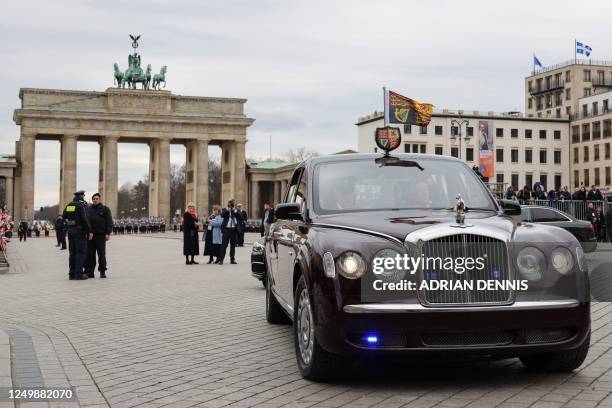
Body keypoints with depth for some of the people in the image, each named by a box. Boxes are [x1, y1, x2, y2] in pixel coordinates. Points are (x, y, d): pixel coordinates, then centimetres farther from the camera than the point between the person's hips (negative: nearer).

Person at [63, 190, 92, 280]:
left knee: (73, 252, 11)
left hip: (70, 231, 7)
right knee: (81, 252, -3)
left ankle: (72, 274, 10)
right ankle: (79, 274, -6)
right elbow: (85, 219, -19)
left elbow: (64, 217, 17)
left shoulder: (69, 205, 10)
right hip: (80, 231, -7)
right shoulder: (82, 205, -11)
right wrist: (90, 231, -17)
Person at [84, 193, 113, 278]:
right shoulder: (89, 209, 14)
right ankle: (89, 271, 8)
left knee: (101, 254, 1)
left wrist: (108, 233, -11)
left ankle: (102, 271, 8)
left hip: (100, 235, -3)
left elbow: (109, 222, -2)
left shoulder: (105, 209, 3)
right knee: (89, 254, 3)